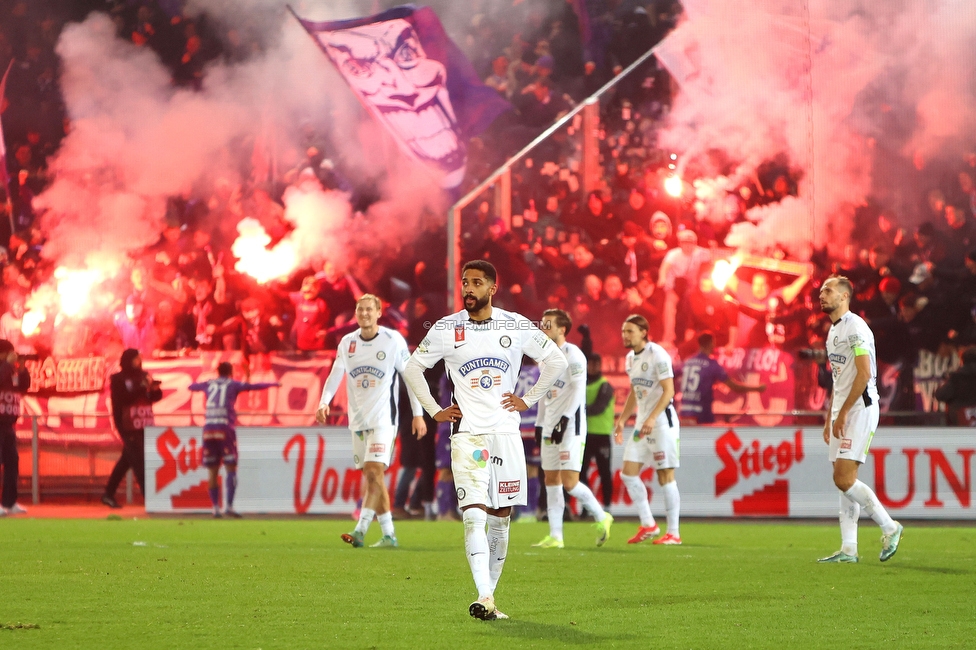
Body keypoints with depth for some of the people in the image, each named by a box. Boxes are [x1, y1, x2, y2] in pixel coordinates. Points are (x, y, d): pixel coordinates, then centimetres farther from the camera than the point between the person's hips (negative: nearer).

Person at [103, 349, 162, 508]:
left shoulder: (144, 376, 13)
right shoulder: (118, 379, -4)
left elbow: (156, 397, 11)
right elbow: (121, 399, -17)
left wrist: (154, 389, -11)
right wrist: (142, 389, -22)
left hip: (144, 426, 6)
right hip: (129, 427, -6)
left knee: (126, 460, 12)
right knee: (138, 462, -10)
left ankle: (109, 494, 22)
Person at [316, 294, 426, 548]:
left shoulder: (393, 340, -4)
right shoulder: (347, 343, 8)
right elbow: (335, 376, 5)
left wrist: (418, 414, 0)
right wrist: (324, 403, -12)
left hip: (383, 418, -5)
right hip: (358, 420, 5)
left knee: (374, 471, -18)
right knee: (370, 477, 6)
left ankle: (360, 531, -23)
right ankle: (388, 535, 12)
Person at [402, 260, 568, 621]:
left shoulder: (517, 327, 2)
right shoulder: (446, 329, 1)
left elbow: (557, 361, 12)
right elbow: (412, 369, 12)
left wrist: (529, 400, 6)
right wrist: (434, 411, 6)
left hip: (506, 432, 2)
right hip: (467, 433, -2)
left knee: (500, 519, 5)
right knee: (474, 516, -15)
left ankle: (490, 596, 14)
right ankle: (484, 598, -24)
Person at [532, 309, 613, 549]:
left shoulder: (572, 354, -10)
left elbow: (578, 390, -16)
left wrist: (564, 419, -21)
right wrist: (540, 424, 18)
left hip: (570, 427, -9)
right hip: (551, 428, 9)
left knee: (570, 482, -13)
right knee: (551, 480, 5)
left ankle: (601, 517, 8)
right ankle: (555, 536, 7)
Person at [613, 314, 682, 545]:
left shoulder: (657, 355, -14)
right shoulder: (630, 358, 13)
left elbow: (668, 391, -20)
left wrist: (652, 418, -29)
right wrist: (622, 419, 15)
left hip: (662, 422, -9)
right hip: (642, 422, 9)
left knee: (665, 476, -6)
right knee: (628, 473, 2)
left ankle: (674, 533, 1)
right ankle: (648, 525, 11)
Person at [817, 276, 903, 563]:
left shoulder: (855, 327, -12)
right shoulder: (834, 330, 18)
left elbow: (864, 374, -19)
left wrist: (843, 413, -19)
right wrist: (829, 418, 19)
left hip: (859, 409, -10)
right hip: (841, 412, 10)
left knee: (844, 479, -15)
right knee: (844, 480, 5)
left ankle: (890, 528, -3)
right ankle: (848, 549, 4)